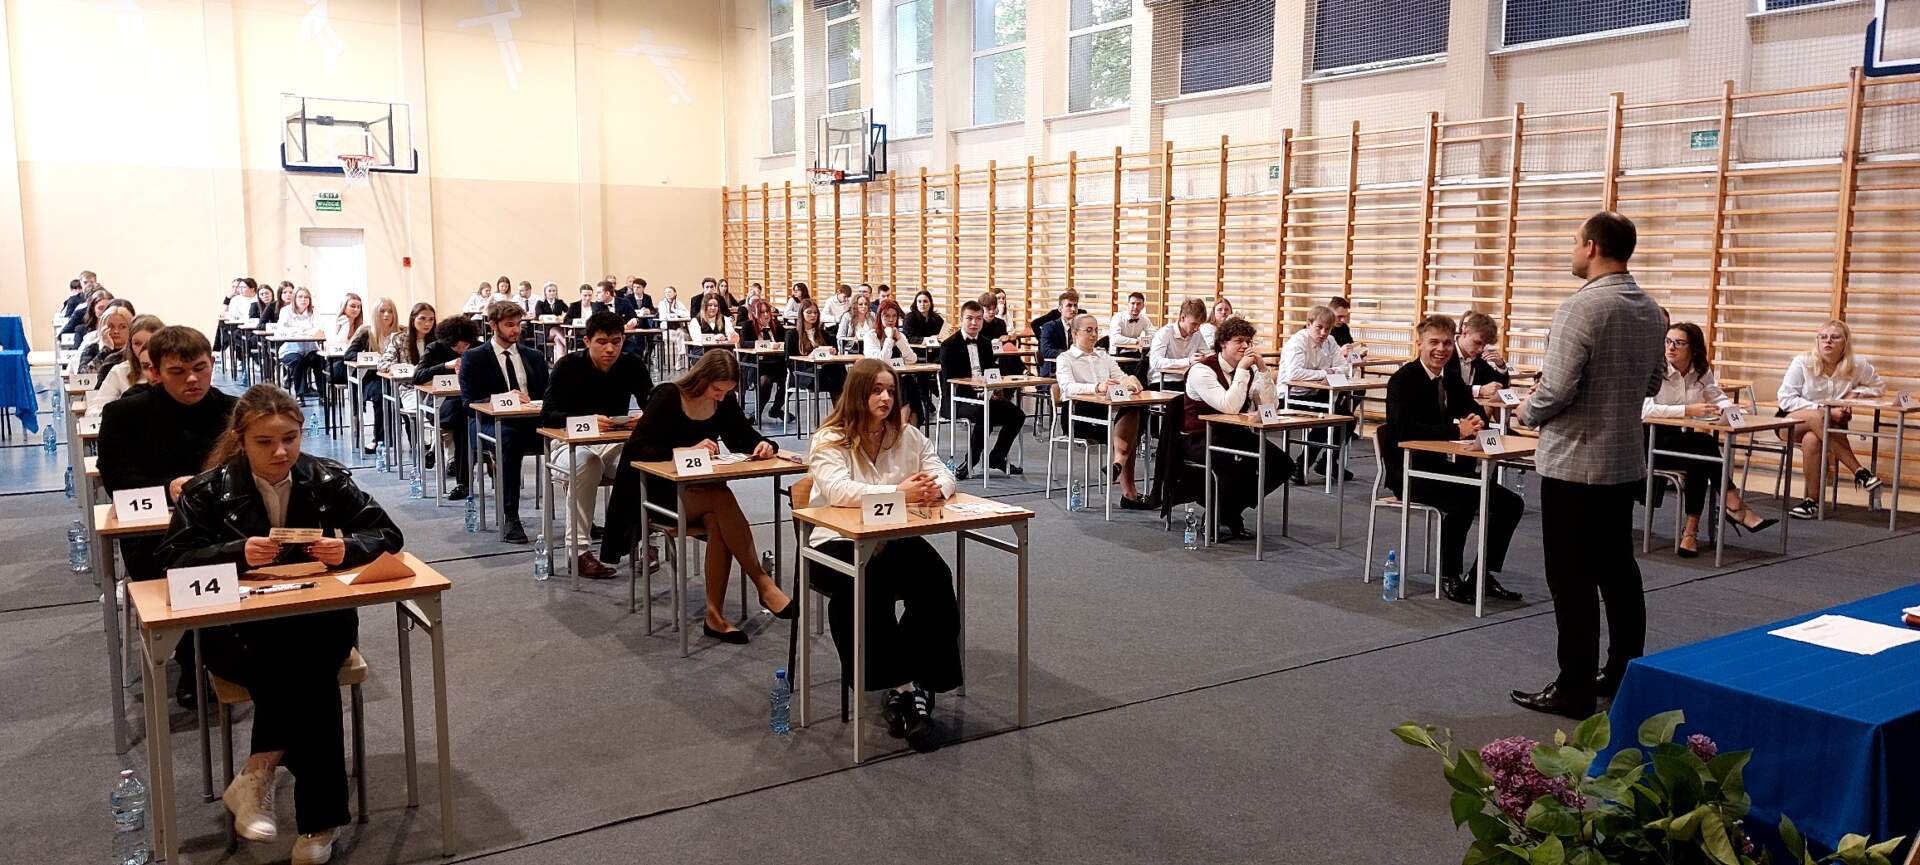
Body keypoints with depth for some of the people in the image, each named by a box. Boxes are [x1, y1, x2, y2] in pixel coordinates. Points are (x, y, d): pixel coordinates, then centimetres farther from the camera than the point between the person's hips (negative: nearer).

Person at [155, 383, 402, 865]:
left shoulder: (328, 479, 0)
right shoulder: (212, 488, -2)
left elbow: (387, 534, -1)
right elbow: (174, 556, -7)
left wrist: (348, 548, -23)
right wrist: (237, 554, -25)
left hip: (320, 620, 2)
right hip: (239, 629, -1)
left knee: (307, 660, -33)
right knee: (306, 672, -31)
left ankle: (256, 775, -16)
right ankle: (319, 816, -22)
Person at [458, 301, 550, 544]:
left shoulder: (534, 357, 20)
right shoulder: (473, 358, 8)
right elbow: (470, 401, -1)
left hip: (531, 422, 3)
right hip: (494, 423, -3)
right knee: (510, 438, -40)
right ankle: (510, 518, -38)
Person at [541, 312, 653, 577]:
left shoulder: (633, 366, -3)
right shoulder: (568, 366, -11)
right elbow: (548, 415, -18)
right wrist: (588, 421, -36)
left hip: (615, 441, 3)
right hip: (572, 442, -3)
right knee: (587, 463, -37)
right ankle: (578, 551, -32)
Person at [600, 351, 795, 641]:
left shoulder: (725, 402, 1)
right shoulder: (667, 398, -13)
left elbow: (746, 439, 11)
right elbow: (637, 449, -18)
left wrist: (764, 445, -13)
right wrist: (688, 450, -28)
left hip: (701, 490, 4)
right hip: (662, 491, -4)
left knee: (717, 523, -32)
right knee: (722, 499, -35)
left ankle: (715, 615, -29)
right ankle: (763, 582, -31)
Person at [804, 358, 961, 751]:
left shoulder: (907, 435, 9)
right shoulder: (829, 440, -7)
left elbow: (943, 474, 3)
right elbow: (838, 491, -25)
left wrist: (935, 488, -24)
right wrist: (898, 492, -35)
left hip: (895, 540, 4)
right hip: (838, 542, -4)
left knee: (936, 582, -26)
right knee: (870, 585, -36)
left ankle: (920, 686, -17)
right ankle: (902, 687, -24)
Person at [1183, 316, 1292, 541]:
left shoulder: (1249, 370, 7)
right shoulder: (1202, 370, -15)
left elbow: (1269, 405, -1)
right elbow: (1230, 407, -27)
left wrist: (1262, 369, -9)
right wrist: (1241, 369, -23)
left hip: (1236, 434, 8)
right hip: (1200, 438, -8)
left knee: (1282, 464, -8)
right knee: (1239, 465, -35)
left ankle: (1232, 512, 7)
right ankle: (1215, 519, -8)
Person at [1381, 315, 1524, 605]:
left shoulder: (1453, 381, 11)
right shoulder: (1403, 380, -13)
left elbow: (1476, 412, 10)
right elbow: (1405, 429, -27)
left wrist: (1477, 421, -15)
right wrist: (1457, 430, -29)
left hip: (1444, 467, 8)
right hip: (1408, 471, -8)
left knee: (1511, 503, 0)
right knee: (1462, 500, -33)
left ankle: (1482, 575, 10)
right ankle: (1450, 576, -15)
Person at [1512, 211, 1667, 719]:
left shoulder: (1582, 308, -18)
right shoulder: (1650, 310, 8)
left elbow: (1556, 389, -21)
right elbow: (1653, 380, 18)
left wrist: (1527, 411, -2)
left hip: (1574, 463, -8)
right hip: (1626, 461, 8)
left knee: (1573, 579, -1)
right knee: (1618, 570, 17)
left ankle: (1574, 690, 4)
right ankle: (1626, 673, 26)